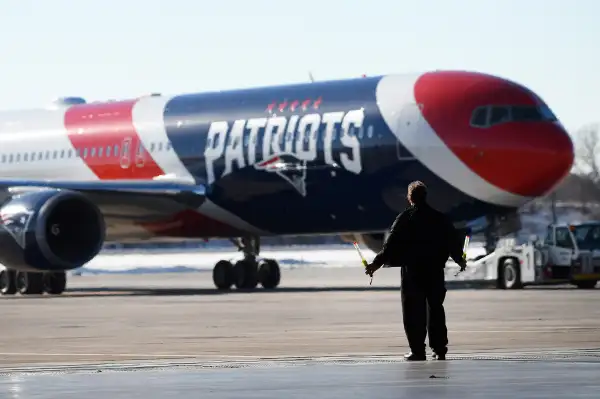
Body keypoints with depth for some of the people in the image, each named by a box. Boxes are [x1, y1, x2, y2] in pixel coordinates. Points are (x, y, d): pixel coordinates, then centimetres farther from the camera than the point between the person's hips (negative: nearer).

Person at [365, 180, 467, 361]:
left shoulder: (404, 218, -7)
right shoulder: (440, 218, 3)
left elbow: (391, 244, -11)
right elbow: (454, 242, 10)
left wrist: (376, 263, -6)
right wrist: (459, 259, 29)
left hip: (411, 271, -3)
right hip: (436, 271, 3)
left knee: (414, 311, 1)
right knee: (435, 309, 12)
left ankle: (418, 350, -2)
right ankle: (439, 349, 12)